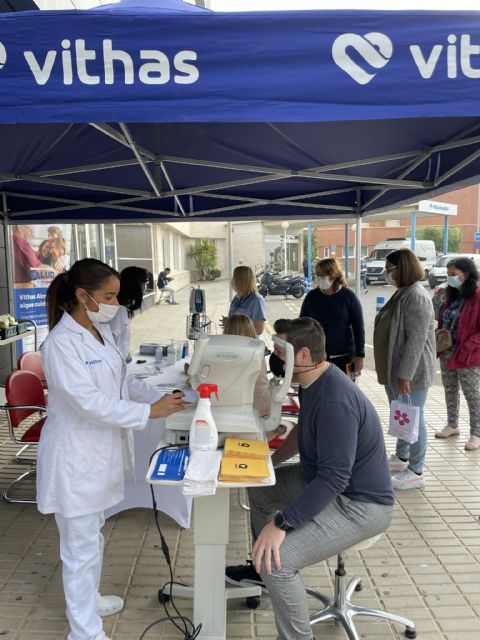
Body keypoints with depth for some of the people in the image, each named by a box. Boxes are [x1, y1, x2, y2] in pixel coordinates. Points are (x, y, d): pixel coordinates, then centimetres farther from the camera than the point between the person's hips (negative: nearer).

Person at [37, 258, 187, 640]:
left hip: (100, 451, 9)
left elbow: (122, 380, 10)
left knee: (93, 535, 25)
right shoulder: (62, 342, -24)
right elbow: (91, 403, -27)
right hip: (75, 457, -9)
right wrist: (150, 412, -24)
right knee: (81, 547, 6)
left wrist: (158, 397, -4)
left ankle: (88, 599, 47)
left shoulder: (101, 330, 3)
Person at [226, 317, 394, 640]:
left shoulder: (336, 401, -32)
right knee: (259, 486, 20)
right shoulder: (314, 381, -1)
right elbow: (305, 428, 18)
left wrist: (281, 524, -33)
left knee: (277, 560, -24)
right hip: (324, 477, 10)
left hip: (360, 504, -10)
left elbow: (333, 478, -34)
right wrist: (272, 460, 13)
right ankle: (262, 565, 38)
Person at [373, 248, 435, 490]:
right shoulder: (401, 293, 12)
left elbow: (416, 340, -25)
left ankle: (415, 472, 14)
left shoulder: (416, 297, -20)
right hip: (394, 370, 10)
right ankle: (401, 457, 38)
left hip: (410, 372, -10)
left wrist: (405, 375, -25)